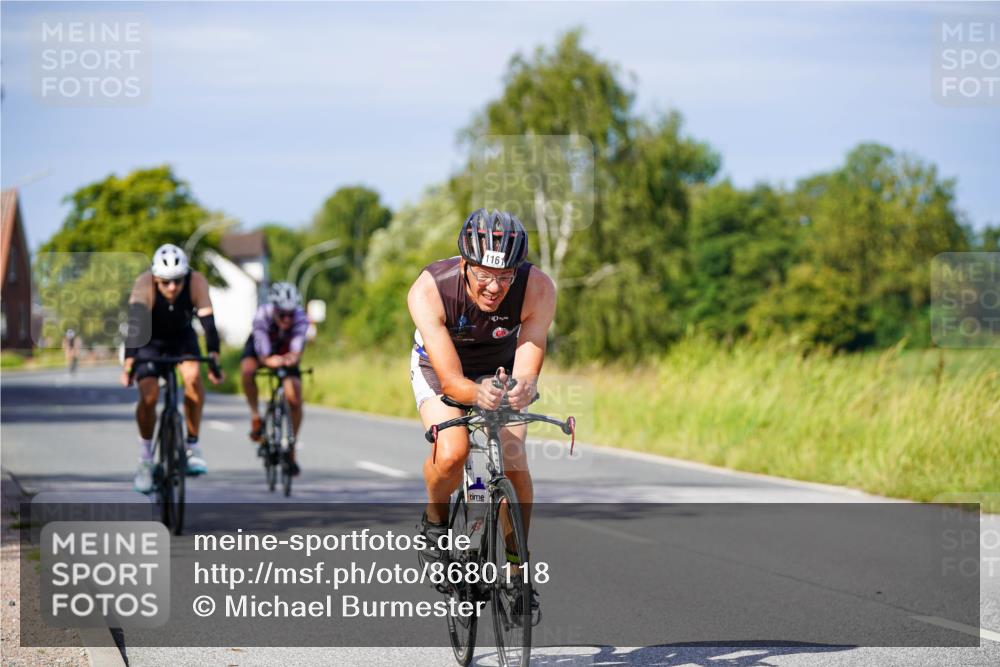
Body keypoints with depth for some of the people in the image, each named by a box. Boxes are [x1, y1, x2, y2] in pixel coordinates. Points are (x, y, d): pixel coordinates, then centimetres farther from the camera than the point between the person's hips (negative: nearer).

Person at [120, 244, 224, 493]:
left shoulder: (196, 283, -29)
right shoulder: (144, 285, -33)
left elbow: (208, 322, -34)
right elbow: (134, 325, -40)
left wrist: (214, 360, -47)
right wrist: (128, 365, -51)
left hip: (182, 336, 1)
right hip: (150, 339, -1)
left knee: (193, 377, -28)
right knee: (148, 396, -20)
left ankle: (192, 445, -13)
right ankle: (145, 458, 1)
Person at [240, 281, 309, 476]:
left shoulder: (300, 319, -34)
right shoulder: (262, 316, -37)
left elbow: (296, 351, -44)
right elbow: (263, 356, -41)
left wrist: (291, 358, -67)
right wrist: (270, 361, -63)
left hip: (285, 352, 1)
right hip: (260, 348, -1)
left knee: (295, 400, -12)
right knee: (247, 370, -35)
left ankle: (291, 449, 5)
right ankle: (255, 416, -14)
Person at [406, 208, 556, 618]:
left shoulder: (538, 289, -33)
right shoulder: (429, 291, -37)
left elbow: (527, 371, -34)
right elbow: (451, 379, -38)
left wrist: (521, 390, -58)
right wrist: (476, 394, -60)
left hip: (502, 369, 2)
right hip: (439, 366, -2)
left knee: (514, 462, -16)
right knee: (452, 454, -27)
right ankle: (435, 521, 4)